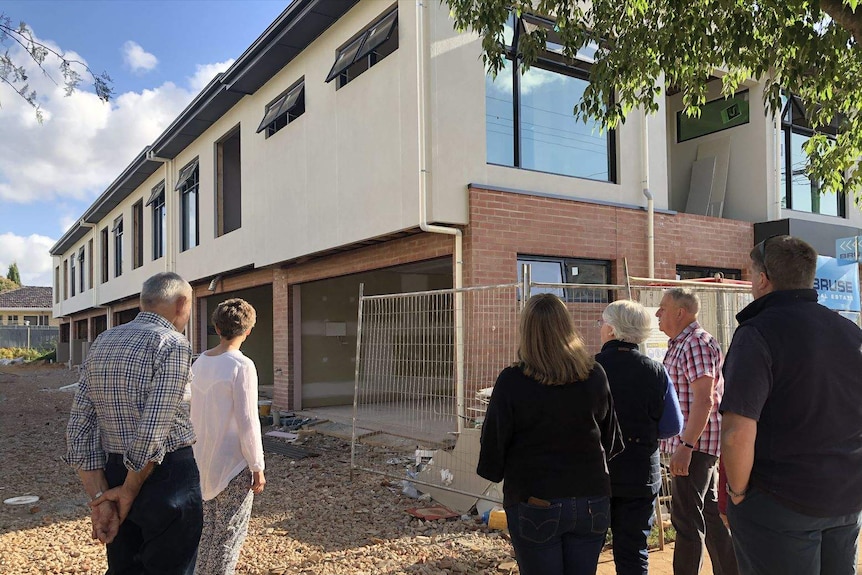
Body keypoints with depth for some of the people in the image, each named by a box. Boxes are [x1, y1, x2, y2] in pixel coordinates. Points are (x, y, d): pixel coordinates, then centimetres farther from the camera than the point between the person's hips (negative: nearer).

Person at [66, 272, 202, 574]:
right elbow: (153, 433, -23)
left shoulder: (101, 343, 6)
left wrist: (100, 498, 1)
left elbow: (79, 431, 3)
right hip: (168, 477, -7)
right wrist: (130, 491, -8)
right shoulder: (173, 344, -16)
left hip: (115, 473, 7)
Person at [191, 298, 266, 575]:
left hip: (203, 461, 7)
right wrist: (257, 467, -10)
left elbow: (193, 414, 10)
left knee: (207, 529, 19)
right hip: (232, 463, -7)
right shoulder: (242, 366, -18)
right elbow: (247, 422, -18)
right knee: (230, 532, 6)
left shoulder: (199, 363, 3)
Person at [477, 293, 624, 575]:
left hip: (535, 504, -4)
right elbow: (610, 438, 8)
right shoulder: (595, 375, -3)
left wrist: (495, 472, 13)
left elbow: (494, 439, -8)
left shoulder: (512, 381, -16)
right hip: (591, 503, 4)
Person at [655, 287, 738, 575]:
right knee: (710, 513, 16)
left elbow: (704, 401, -23)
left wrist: (685, 446, -25)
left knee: (686, 518, -3)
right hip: (697, 444, 10)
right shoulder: (678, 344, 16)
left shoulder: (697, 342, -15)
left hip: (694, 444, -10)